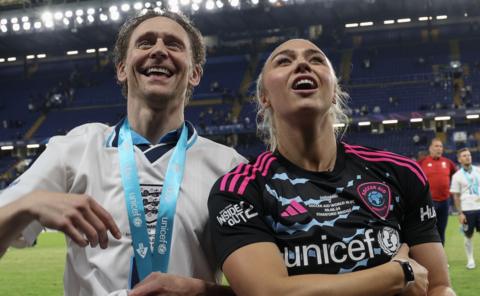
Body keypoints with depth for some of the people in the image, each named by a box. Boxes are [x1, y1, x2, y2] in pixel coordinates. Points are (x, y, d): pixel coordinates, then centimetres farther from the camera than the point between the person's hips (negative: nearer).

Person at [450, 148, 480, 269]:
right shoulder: (457, 176, 1)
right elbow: (456, 196, 1)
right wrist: (460, 213, -5)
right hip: (467, 209, -2)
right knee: (468, 236, 5)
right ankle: (470, 260, 15)